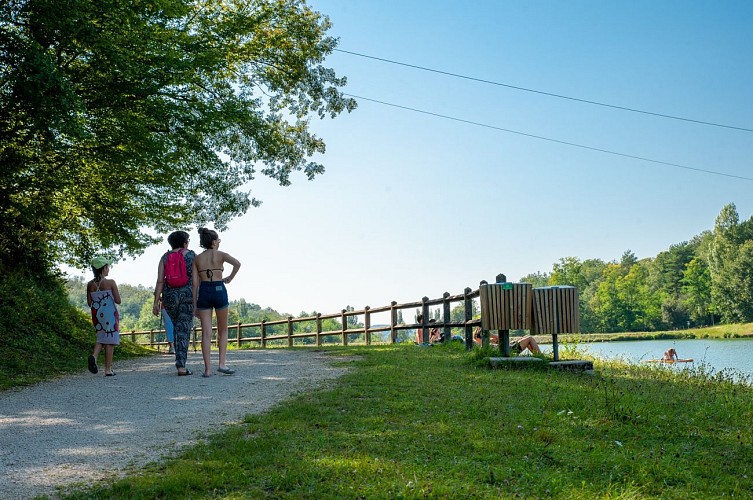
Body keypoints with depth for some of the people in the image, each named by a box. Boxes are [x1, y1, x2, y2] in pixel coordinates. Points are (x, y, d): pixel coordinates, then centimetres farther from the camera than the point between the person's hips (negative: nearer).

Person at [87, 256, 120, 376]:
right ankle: (108, 369, 5)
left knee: (101, 338, 20)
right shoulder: (110, 283, -12)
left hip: (96, 315, 5)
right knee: (110, 340, 3)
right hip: (110, 314, -4)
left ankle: (94, 356, -8)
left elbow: (89, 303, 5)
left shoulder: (90, 284, 1)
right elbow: (118, 301, -10)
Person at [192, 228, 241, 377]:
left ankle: (207, 369, -4)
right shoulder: (220, 255, 1)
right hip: (219, 291, -2)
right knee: (223, 330, 13)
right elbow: (237, 263, -18)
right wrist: (229, 278, -3)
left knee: (206, 333, 1)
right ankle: (222, 363, 2)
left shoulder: (197, 259, 10)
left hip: (203, 292, 2)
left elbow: (195, 283, 6)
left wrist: (194, 304, 8)